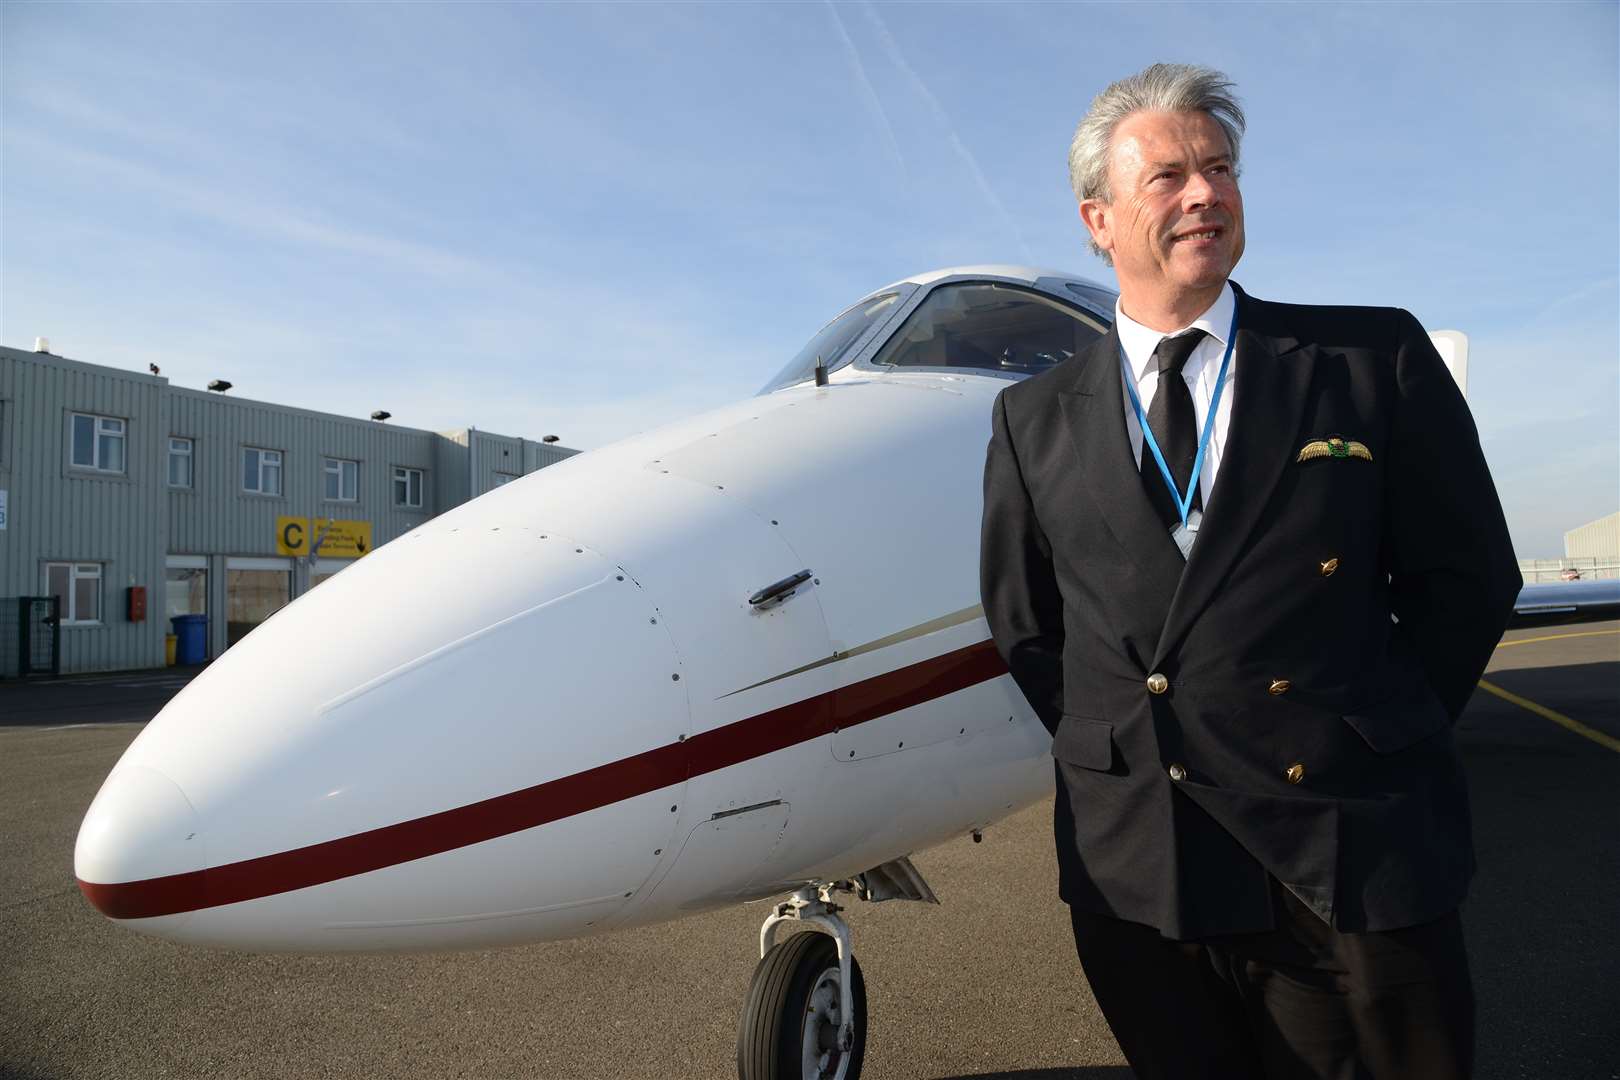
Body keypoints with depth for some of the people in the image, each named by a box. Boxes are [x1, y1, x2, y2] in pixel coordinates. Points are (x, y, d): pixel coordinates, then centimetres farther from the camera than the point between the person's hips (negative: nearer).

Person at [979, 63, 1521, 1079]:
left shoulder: (1377, 358, 0)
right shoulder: (1034, 419, 4)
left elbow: (1468, 575, 4)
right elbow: (1023, 625, 12)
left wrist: (1375, 737, 1)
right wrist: (1122, 756, 4)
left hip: (1357, 855, -1)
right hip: (1134, 871, 2)